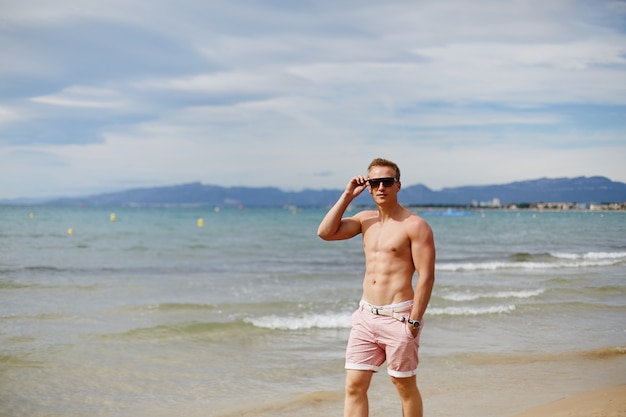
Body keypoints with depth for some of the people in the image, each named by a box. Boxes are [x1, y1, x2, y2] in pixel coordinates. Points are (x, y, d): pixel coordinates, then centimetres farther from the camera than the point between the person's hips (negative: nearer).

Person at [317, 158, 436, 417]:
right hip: (366, 316, 6)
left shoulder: (414, 225, -8)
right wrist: (347, 196, 0)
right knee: (354, 386, 1)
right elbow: (325, 232, 2)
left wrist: (414, 321, -17)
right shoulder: (366, 219, 12)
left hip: (397, 317, -6)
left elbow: (426, 277, -12)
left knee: (405, 387, 6)